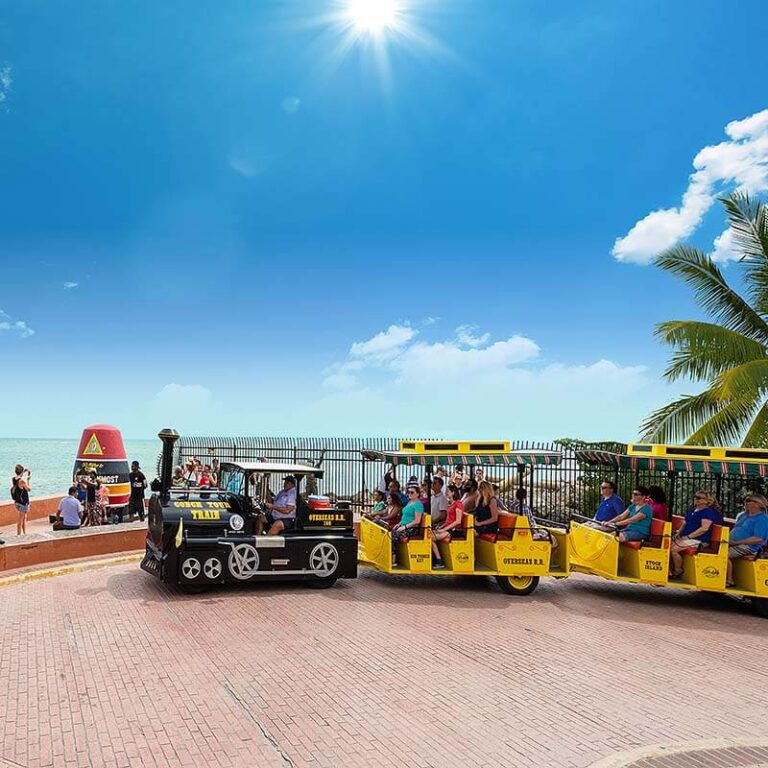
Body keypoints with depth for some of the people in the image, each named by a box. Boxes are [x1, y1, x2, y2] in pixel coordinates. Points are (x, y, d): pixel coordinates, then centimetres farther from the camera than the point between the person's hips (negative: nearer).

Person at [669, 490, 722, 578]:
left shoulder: (708, 512, -7)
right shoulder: (692, 510, 21)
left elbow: (704, 528, -19)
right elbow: (685, 523, 28)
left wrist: (688, 537, -22)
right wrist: (678, 533, 10)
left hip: (698, 540, -9)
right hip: (684, 538, 9)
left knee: (673, 549, -26)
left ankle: (678, 571, -7)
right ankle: (669, 570, -4)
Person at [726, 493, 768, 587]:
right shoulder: (742, 515, 19)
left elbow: (758, 539, -18)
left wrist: (736, 542, -20)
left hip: (749, 547, -9)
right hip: (734, 544, 9)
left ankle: (729, 581, -18)